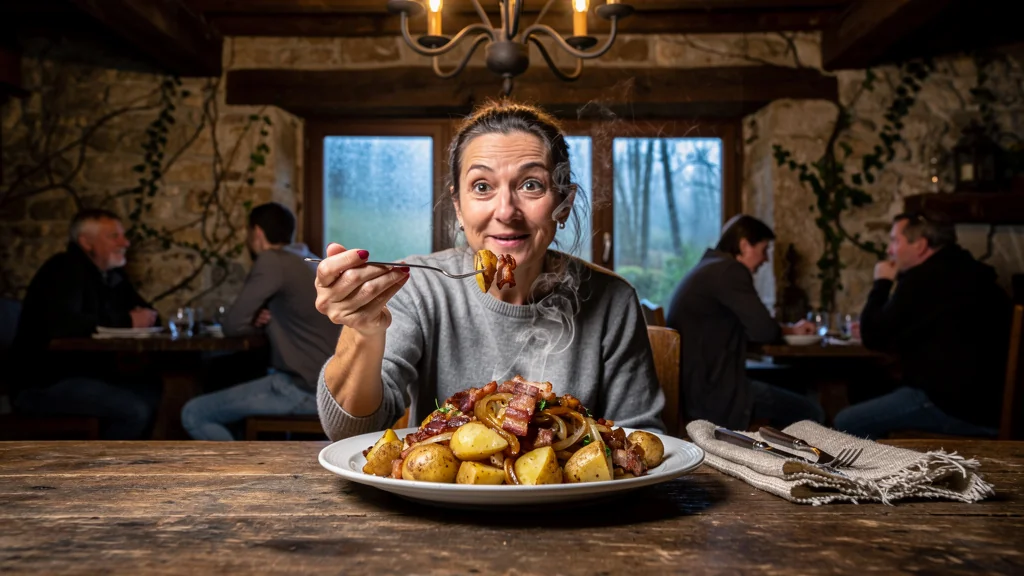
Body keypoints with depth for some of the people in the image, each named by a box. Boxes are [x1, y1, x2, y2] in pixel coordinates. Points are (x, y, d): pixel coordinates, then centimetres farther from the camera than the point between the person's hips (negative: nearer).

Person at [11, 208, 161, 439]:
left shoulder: (112, 275, 11)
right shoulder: (65, 269, -13)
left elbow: (144, 310, 20)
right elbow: (62, 324, -30)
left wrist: (145, 317, -6)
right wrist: (127, 321, -20)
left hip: (90, 375, 8)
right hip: (44, 384, -8)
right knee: (134, 410, -26)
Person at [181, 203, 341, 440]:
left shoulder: (272, 261, -10)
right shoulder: (305, 258, 18)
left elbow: (232, 325, -9)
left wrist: (255, 322, 12)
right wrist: (262, 320, 7)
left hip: (304, 389, -10)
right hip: (332, 386, 10)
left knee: (194, 414, -4)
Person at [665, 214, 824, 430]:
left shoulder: (707, 268, 18)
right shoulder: (730, 270, -13)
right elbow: (763, 330, -18)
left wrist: (790, 330, 21)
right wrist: (790, 330, 5)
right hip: (712, 394, -10)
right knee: (810, 413, -3)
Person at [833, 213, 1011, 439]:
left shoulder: (922, 279, -15)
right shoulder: (969, 274, 15)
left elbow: (873, 337, -8)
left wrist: (882, 283, 4)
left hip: (953, 406, -10)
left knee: (847, 423, -4)